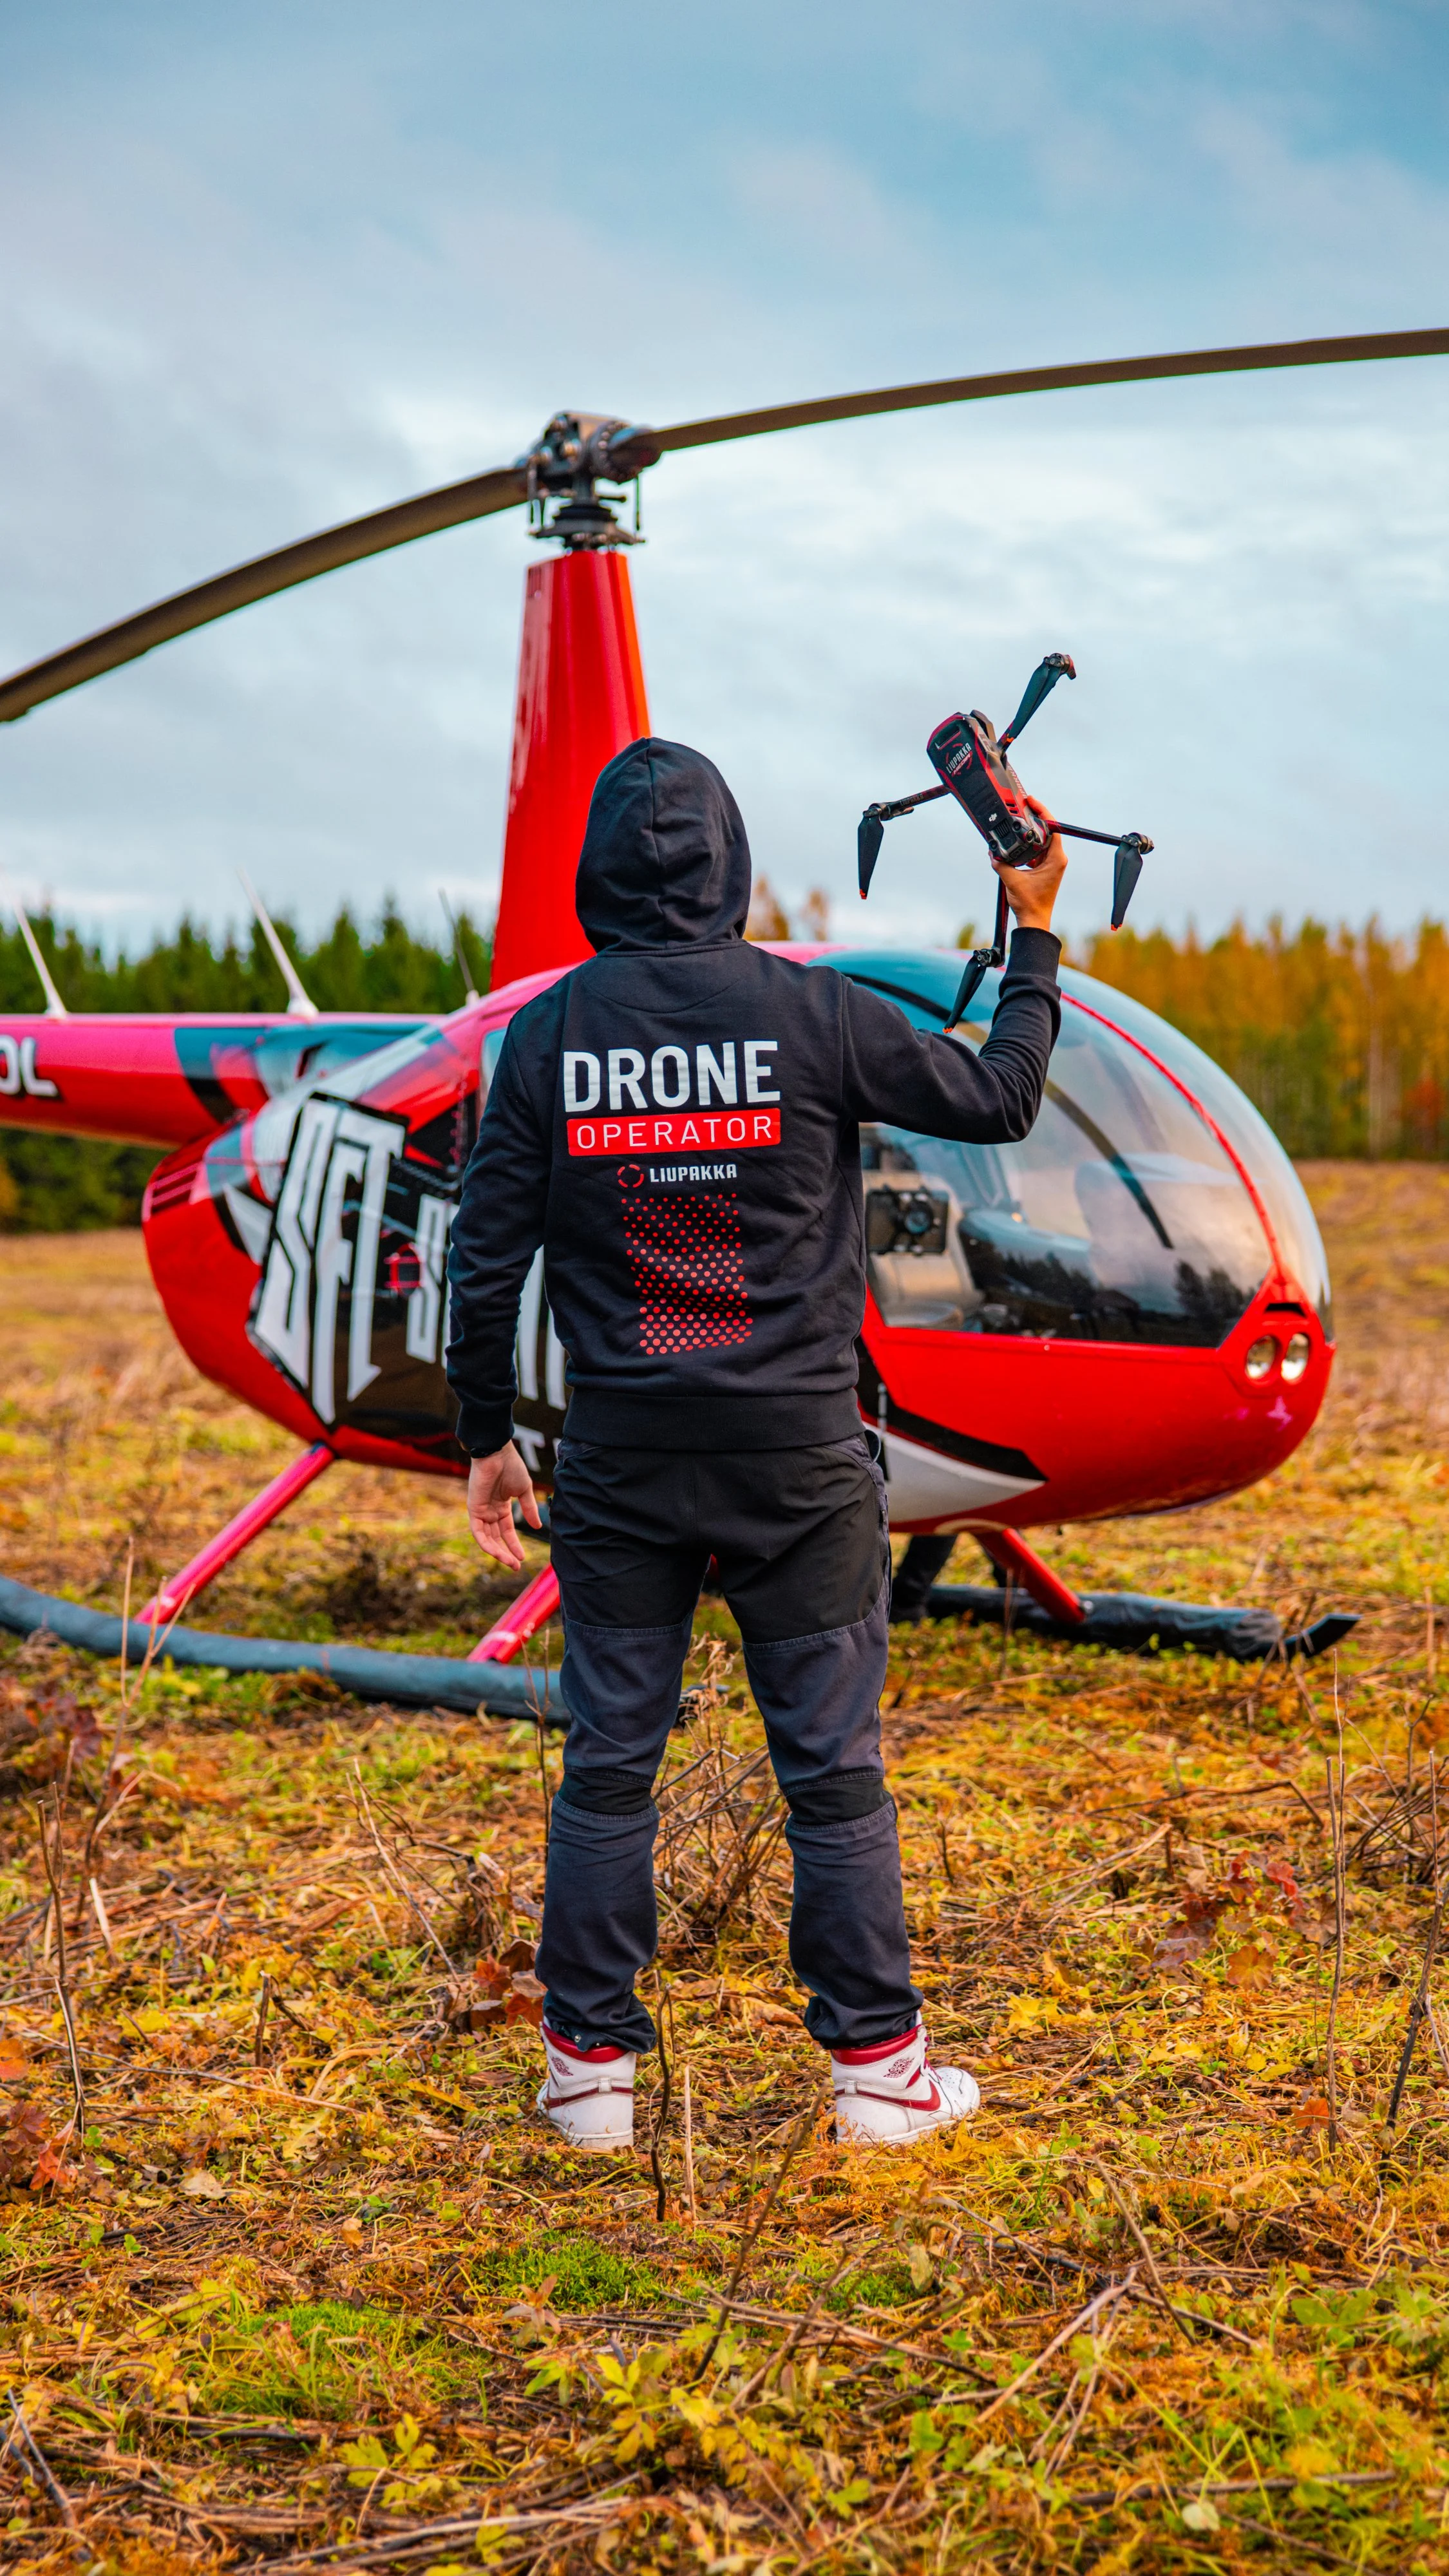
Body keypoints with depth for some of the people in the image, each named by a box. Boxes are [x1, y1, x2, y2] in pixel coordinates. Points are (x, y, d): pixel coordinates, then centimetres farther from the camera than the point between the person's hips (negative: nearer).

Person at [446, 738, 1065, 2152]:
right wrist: (1034, 934, 16)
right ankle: (878, 2064, 16)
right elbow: (999, 1098, 3)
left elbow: (486, 1256, 0)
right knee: (832, 1767, 7)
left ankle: (591, 2065, 19)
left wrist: (486, 1437, 10)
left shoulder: (548, 1033, -1)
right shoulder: (811, 1013, -7)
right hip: (797, 1454, -1)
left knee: (608, 1763, 10)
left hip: (620, 1461, 2)